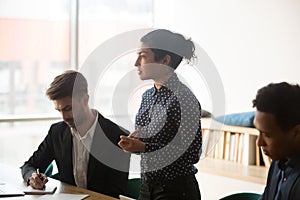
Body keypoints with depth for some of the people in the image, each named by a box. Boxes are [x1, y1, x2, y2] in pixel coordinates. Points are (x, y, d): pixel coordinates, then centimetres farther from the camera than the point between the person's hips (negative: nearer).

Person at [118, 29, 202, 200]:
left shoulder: (183, 98, -16)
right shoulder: (148, 96, 7)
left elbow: (192, 154, -18)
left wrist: (143, 147, -22)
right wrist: (134, 141, -5)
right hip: (148, 185, 7)